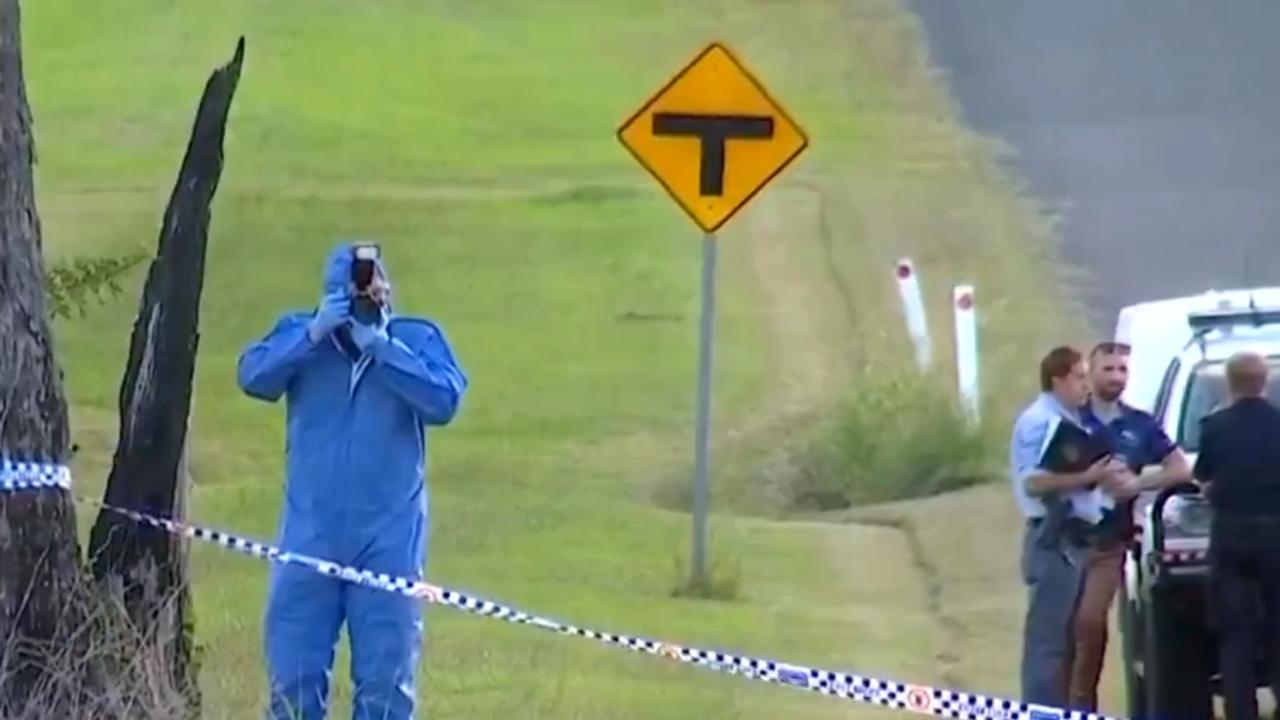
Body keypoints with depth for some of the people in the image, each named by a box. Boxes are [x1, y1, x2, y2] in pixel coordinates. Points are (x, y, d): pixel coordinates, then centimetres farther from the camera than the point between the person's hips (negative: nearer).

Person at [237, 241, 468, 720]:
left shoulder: (418, 339, 2)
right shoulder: (300, 333, 6)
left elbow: (444, 401, -14)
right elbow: (253, 377, -10)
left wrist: (381, 347, -17)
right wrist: (314, 333, -19)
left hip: (388, 541, -1)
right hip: (310, 537, 1)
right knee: (293, 679, 3)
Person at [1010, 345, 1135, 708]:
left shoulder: (1069, 420, 16)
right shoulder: (1039, 422, -13)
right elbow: (1034, 482, -23)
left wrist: (1102, 478, 4)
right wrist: (1089, 478, -21)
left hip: (1074, 538, 10)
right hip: (1053, 539, -10)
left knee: (1068, 635, 13)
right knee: (1047, 635, -9)